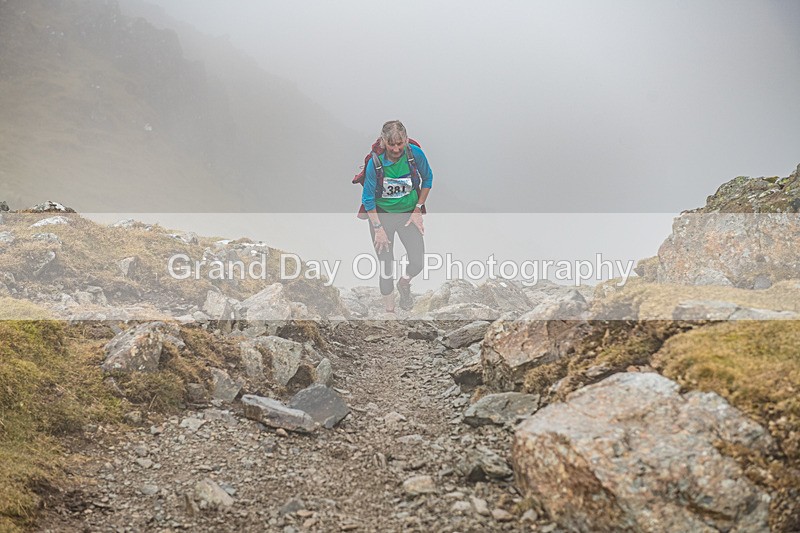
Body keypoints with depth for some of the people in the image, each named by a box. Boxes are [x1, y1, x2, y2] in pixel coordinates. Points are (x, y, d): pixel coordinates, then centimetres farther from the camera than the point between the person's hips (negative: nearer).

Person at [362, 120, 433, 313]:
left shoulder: (415, 153, -17)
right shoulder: (375, 162, -22)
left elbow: (427, 179, 2)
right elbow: (368, 199, -11)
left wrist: (418, 209, -1)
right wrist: (378, 228, -11)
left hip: (409, 214, 2)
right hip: (382, 214, -2)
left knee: (417, 262, -9)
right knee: (386, 268, 2)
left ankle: (404, 283, 28)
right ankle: (389, 310, 23)